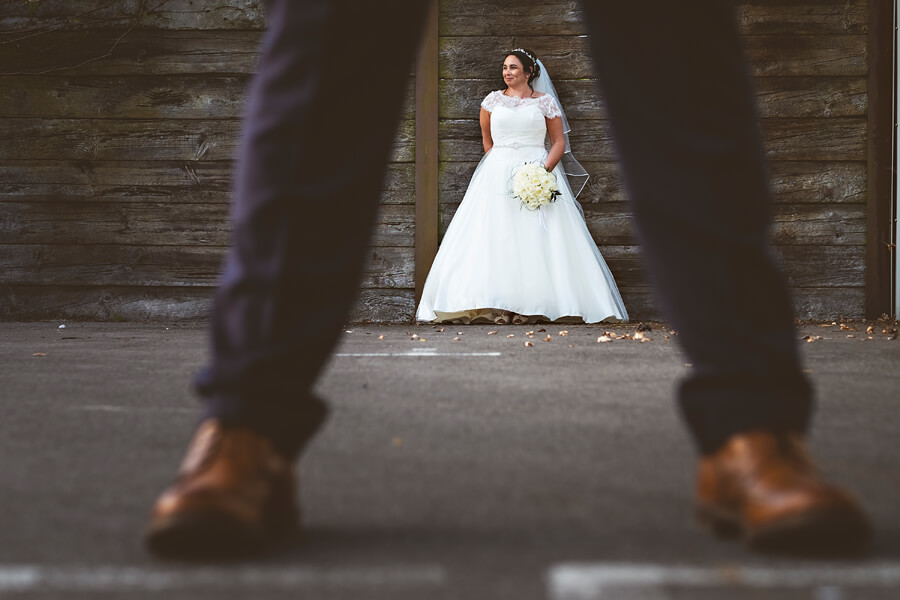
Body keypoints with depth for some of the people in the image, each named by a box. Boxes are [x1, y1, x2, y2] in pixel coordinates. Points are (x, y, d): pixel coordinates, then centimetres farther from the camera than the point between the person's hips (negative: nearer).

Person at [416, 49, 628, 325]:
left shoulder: (545, 102, 6)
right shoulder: (493, 100, 11)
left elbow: (559, 142, 4)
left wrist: (544, 171, -10)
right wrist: (499, 166, 11)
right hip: (499, 175, 1)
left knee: (537, 238, -9)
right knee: (497, 237, -9)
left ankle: (533, 305, -8)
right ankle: (499, 306, -12)